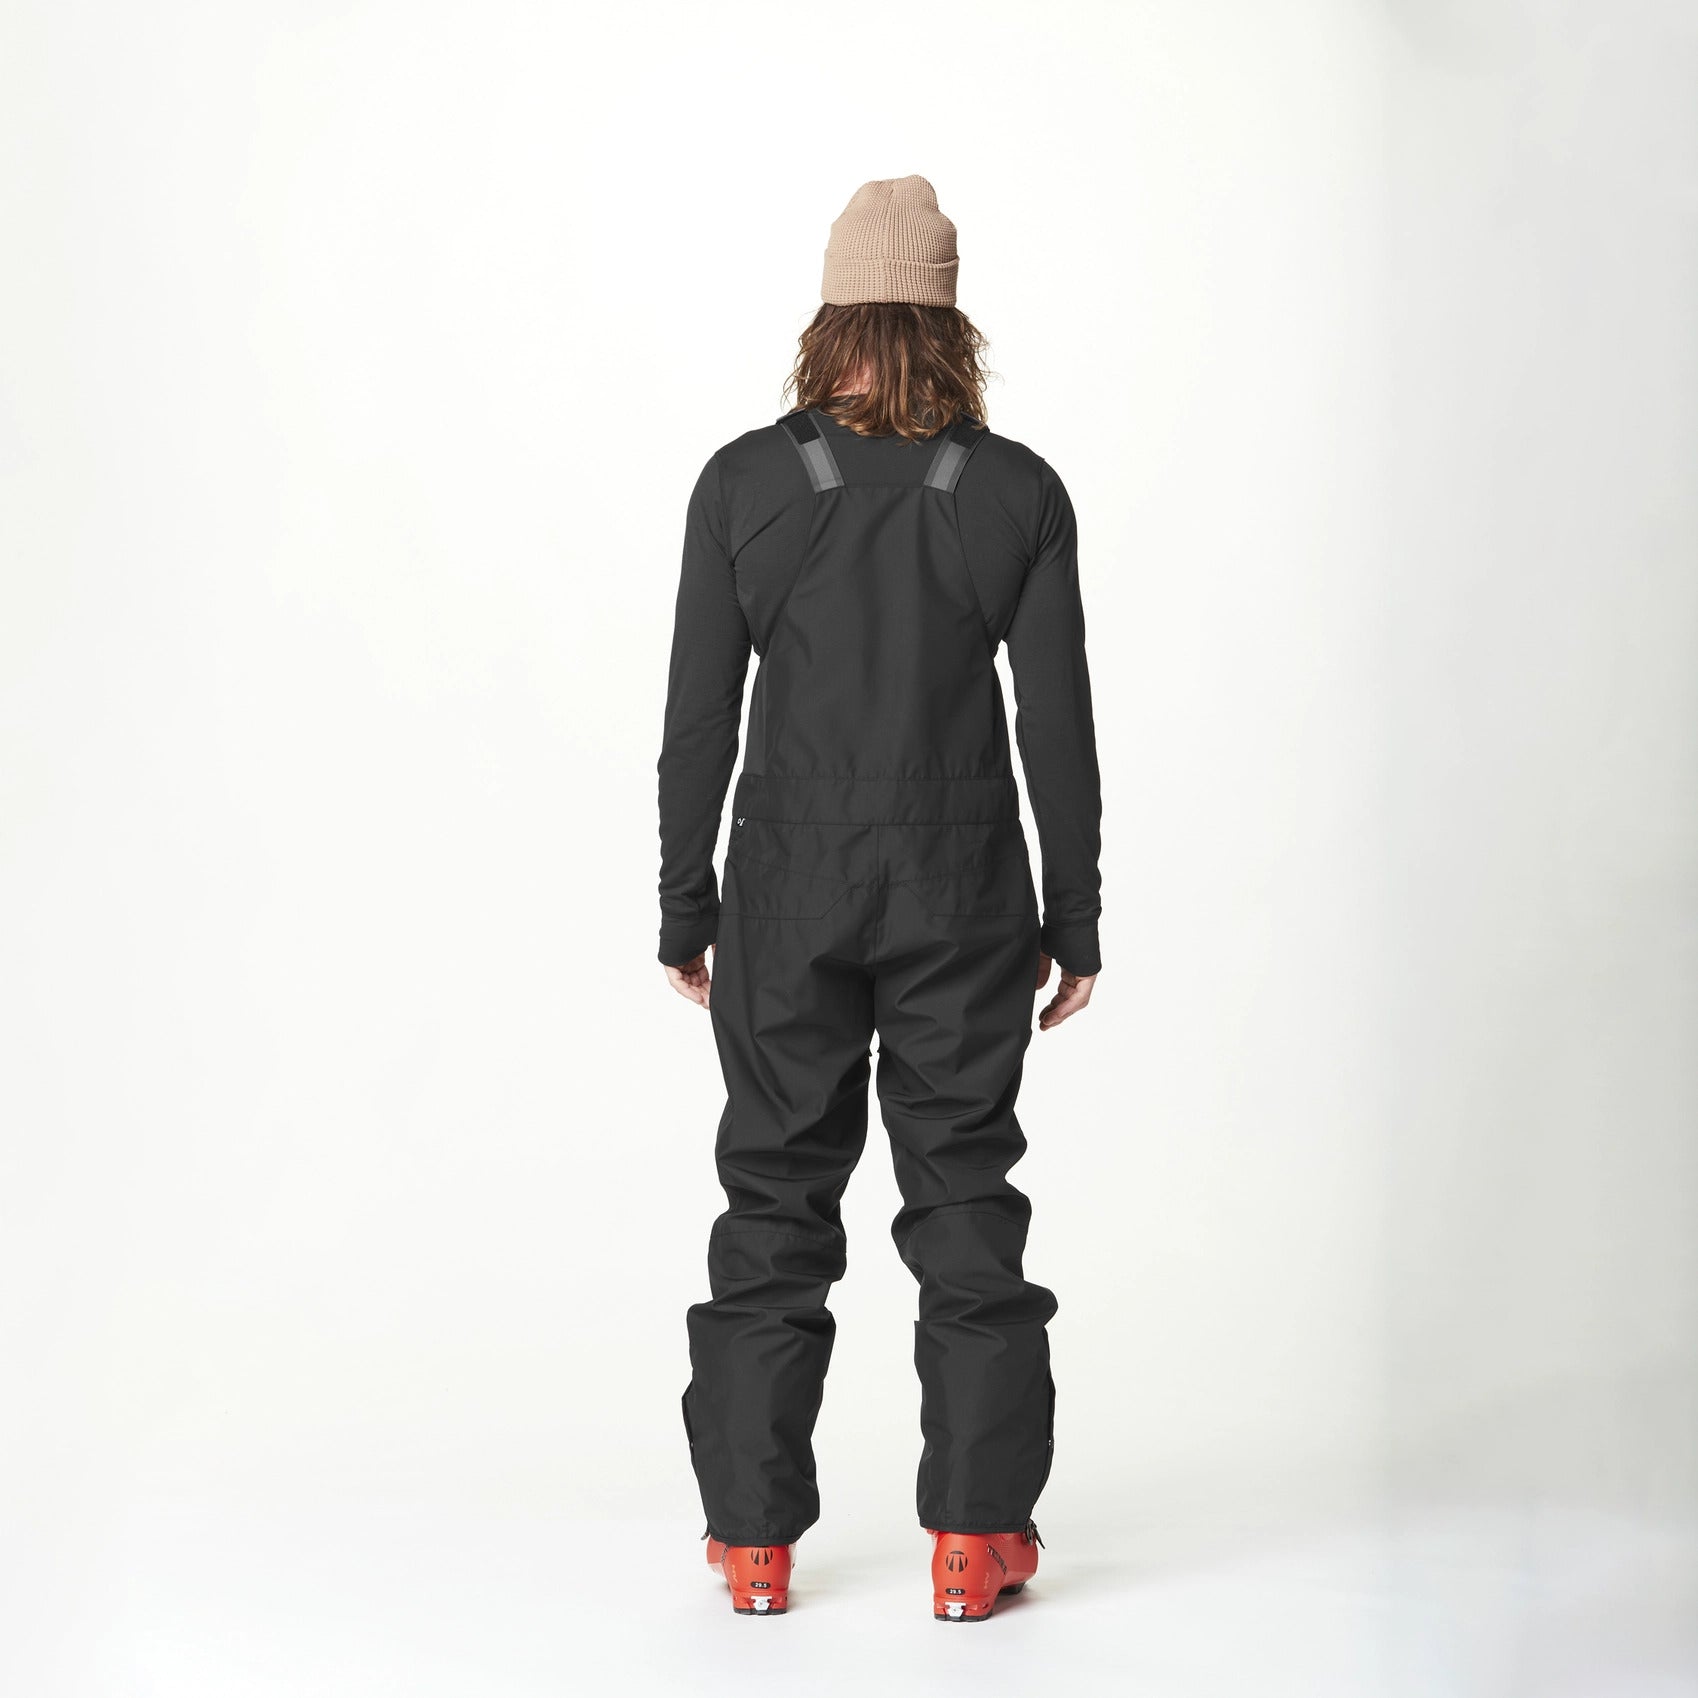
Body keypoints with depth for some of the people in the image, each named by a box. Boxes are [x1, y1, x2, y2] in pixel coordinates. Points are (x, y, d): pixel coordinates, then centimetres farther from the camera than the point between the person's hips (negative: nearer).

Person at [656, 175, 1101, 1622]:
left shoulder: (746, 482, -5)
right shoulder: (1019, 492, -4)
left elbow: (699, 716, -3)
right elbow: (1059, 724, -3)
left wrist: (683, 908, 6)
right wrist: (1075, 919, 6)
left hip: (788, 899, 0)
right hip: (963, 900, 0)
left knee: (776, 1199, 10)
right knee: (965, 1198, 9)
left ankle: (755, 1540, 15)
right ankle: (975, 1540, 12)